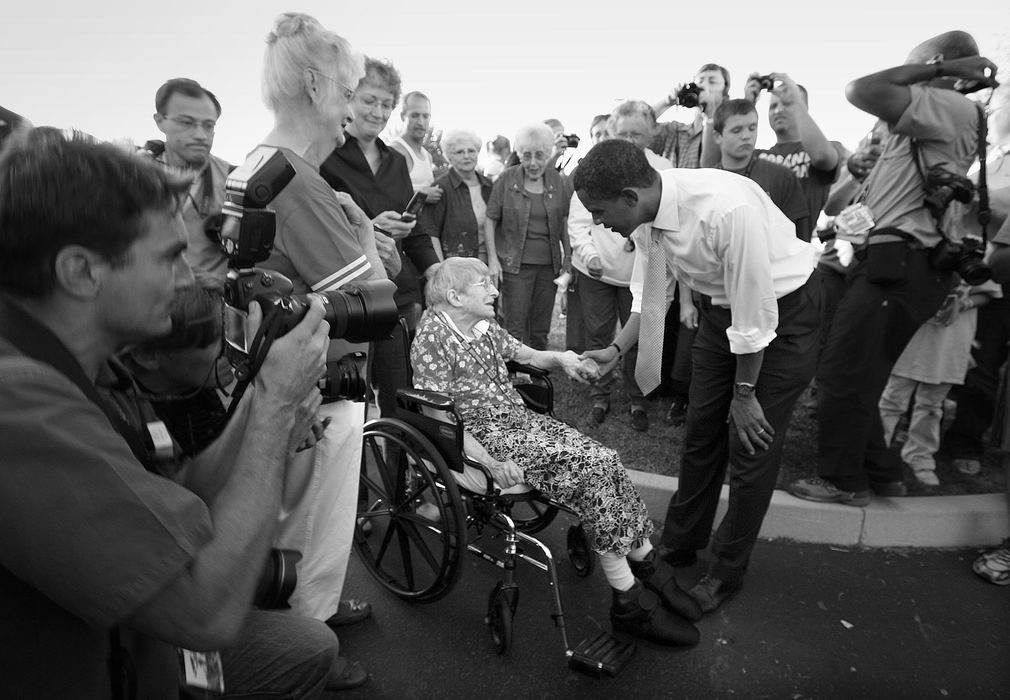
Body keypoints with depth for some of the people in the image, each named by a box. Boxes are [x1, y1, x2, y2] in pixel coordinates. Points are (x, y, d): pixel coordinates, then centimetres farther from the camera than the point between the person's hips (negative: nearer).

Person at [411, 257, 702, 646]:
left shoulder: (484, 328, 12)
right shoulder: (432, 339, -13)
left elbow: (527, 355, 25)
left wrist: (561, 358, 2)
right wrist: (491, 463, -24)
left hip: (520, 418, 8)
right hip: (485, 437, -8)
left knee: (603, 461, -13)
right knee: (589, 469, -21)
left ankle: (647, 565, 0)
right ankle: (631, 601, -10)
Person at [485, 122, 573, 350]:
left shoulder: (561, 182, 3)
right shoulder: (506, 180, -4)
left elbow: (565, 223, 10)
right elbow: (490, 220, -1)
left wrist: (568, 258, 3)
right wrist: (492, 259, -7)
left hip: (549, 264, 3)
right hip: (515, 263, -3)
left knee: (541, 330, 11)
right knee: (515, 328, -1)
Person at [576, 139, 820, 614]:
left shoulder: (728, 209, -36)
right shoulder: (646, 215, -14)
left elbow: (755, 313, -28)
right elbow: (651, 293, 0)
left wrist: (745, 393, -17)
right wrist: (616, 349, -12)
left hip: (781, 311, -6)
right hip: (721, 308, 7)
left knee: (752, 445, 1)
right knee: (700, 432, 13)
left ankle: (728, 571, 21)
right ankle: (680, 543, 33)